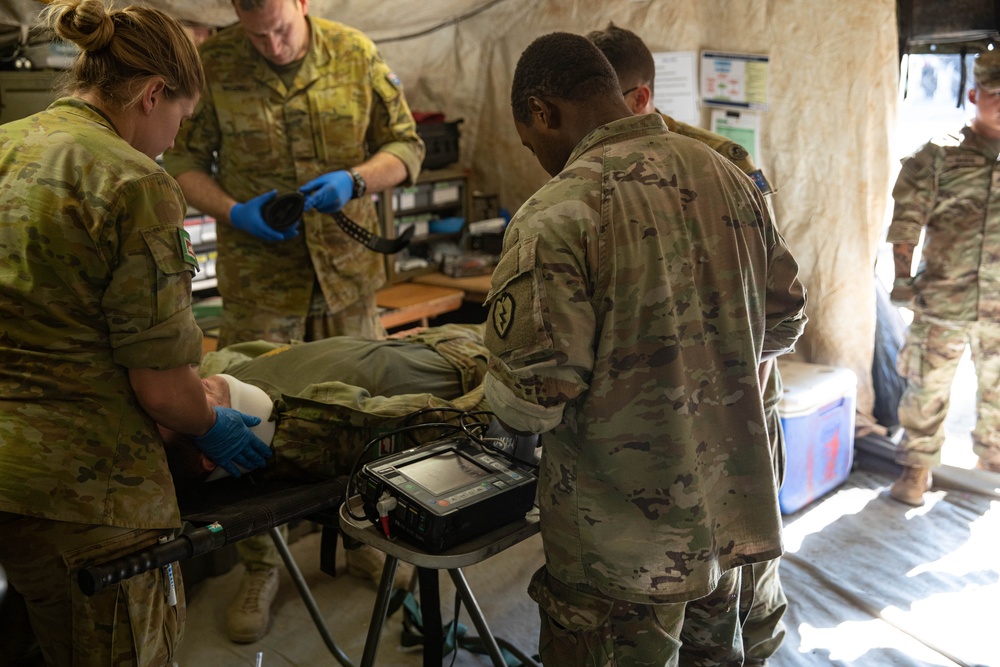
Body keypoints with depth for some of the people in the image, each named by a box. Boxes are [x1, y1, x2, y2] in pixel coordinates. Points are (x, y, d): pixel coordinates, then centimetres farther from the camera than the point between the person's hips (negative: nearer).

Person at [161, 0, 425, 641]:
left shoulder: (357, 53, 0)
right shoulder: (212, 62, -5)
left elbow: (406, 145, 4)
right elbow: (184, 160, 2)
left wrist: (354, 181, -14)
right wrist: (234, 212, -16)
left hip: (348, 268, 2)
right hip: (258, 273, -1)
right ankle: (260, 568, 25)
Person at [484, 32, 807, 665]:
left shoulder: (556, 216, -23)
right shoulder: (731, 179, 0)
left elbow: (531, 395, -24)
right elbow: (785, 315, 10)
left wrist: (501, 400, -2)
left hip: (629, 539, -6)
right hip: (732, 514, 7)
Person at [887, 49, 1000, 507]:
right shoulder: (938, 155, -2)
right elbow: (907, 219, -4)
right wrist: (902, 277, -12)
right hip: (941, 302, -3)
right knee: (927, 387, 5)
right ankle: (917, 466, 20)